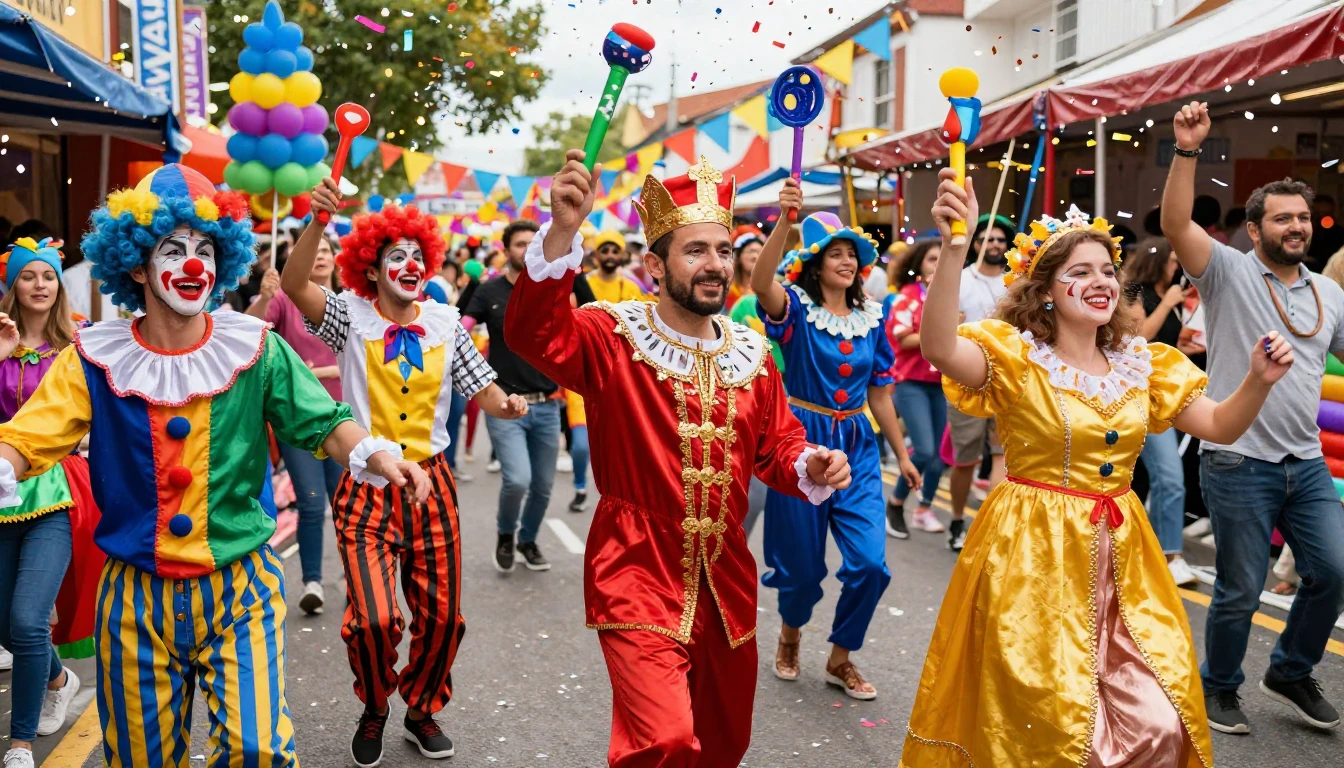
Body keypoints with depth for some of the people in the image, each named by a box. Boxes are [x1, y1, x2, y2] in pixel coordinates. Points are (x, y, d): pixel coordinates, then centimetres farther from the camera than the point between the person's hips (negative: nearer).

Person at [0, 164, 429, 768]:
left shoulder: (253, 348, -4)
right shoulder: (97, 357, -3)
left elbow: (323, 423, -8)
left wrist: (375, 454, -29)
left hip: (240, 586, -1)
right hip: (136, 593, 1)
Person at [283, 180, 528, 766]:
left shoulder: (445, 323, 5)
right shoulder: (350, 317, -3)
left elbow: (482, 391, 6)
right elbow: (294, 284, -21)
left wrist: (508, 404, -17)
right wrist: (317, 222, -35)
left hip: (430, 482, 3)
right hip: (367, 485, -3)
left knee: (441, 614, 8)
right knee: (375, 616, -13)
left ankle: (422, 709, 35)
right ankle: (374, 711, 19)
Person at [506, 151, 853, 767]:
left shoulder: (751, 352, 5)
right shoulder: (613, 338, -10)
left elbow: (778, 445, 13)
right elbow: (534, 334, -29)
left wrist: (810, 467, -10)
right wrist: (563, 231, -42)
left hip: (726, 585, 6)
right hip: (639, 583, -5)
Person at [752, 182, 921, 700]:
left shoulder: (871, 318, 6)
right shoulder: (797, 308, -7)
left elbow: (879, 393, 12)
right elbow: (761, 284, -31)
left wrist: (902, 454, 14)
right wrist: (785, 220, -45)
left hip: (857, 447, 4)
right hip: (803, 438, -4)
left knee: (870, 563, -5)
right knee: (803, 562, 7)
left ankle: (840, 660, 18)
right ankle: (790, 633, 41)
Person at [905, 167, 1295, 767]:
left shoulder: (1141, 363, 9)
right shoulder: (1015, 356, -9)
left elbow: (1219, 427, 13)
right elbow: (938, 349, -29)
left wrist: (1259, 382, -8)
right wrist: (952, 246, -41)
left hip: (1120, 558, 5)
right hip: (1034, 557, -5)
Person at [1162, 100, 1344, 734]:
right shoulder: (1229, 273, -6)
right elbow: (1174, 223, -20)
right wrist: (1187, 151, -30)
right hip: (1238, 463, -5)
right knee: (1239, 591, 3)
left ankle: (1291, 671, 30)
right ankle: (1218, 689, 27)